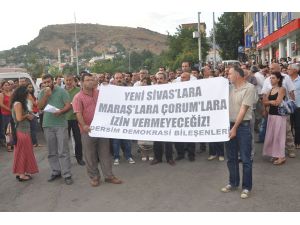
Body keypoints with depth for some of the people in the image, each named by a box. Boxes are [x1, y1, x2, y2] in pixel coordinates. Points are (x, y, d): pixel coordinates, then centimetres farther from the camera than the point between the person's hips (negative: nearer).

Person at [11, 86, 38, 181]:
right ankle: (22, 174, 7)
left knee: (21, 152, 15)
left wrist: (28, 115, 4)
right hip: (22, 131, -9)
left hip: (22, 130, 9)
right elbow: (19, 118, -22)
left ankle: (20, 172, 23)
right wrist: (27, 115, -6)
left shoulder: (17, 103, 13)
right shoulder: (18, 104, -16)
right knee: (23, 152, -1)